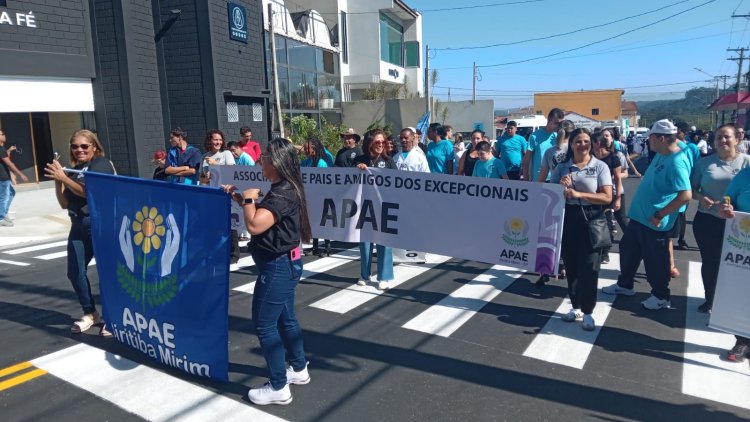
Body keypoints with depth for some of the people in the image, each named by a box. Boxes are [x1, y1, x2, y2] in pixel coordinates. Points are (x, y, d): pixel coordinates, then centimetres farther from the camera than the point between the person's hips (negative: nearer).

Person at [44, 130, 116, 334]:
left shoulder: (101, 164, -4)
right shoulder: (74, 170, 15)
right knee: (75, 272, 9)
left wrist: (63, 177, -13)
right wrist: (57, 179, 1)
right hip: (78, 226, 8)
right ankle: (90, 313, 25)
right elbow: (65, 203, 13)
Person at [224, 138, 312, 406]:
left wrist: (249, 198, -15)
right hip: (284, 264, 10)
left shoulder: (283, 194, -23)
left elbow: (254, 225, -32)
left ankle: (278, 388, 11)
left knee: (264, 325, 0)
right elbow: (261, 215, 19)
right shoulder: (284, 189, 9)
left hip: (277, 266, -10)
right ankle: (299, 369, 37)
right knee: (285, 319, 21)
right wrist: (239, 197, 8)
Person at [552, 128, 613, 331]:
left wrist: (579, 194, -18)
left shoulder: (600, 167, -1)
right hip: (568, 219, 3)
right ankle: (575, 307, 24)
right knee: (571, 265, 9)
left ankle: (587, 312, 9)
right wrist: (561, 189, -13)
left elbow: (607, 197, -9)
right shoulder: (561, 167, 6)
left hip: (592, 220, -3)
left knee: (589, 267, -3)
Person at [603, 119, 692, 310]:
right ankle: (624, 284, 38)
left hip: (654, 222, -9)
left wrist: (659, 215, -25)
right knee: (628, 250, 20)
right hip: (638, 216, 10)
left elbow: (685, 195, -30)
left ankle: (661, 296, 26)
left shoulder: (677, 162, -24)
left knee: (655, 260, 7)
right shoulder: (661, 155, 6)